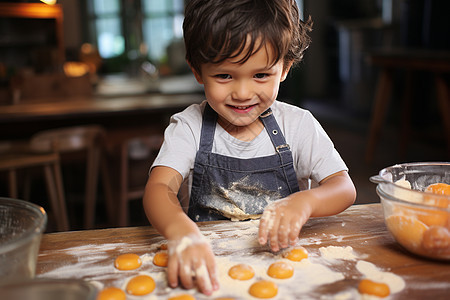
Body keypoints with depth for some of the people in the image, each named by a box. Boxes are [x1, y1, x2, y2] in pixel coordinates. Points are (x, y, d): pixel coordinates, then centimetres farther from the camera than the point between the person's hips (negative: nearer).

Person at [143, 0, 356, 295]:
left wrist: (304, 202, -32)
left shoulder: (298, 125, -2)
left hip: (283, 255, 2)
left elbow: (344, 187, -8)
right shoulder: (189, 127, -5)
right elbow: (159, 187, -20)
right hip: (209, 258, -1)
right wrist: (182, 232, -43)